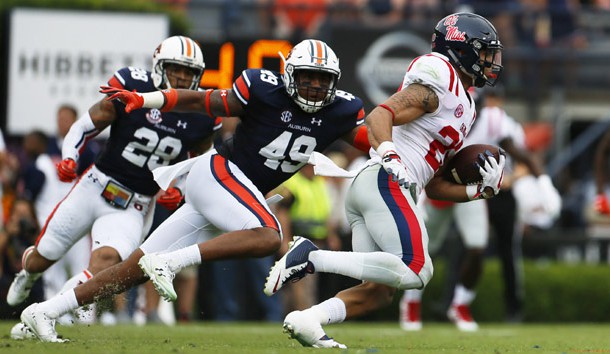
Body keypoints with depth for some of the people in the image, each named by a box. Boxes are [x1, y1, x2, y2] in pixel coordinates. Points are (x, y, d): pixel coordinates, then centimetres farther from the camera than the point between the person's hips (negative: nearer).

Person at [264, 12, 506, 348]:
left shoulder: (462, 106, 26)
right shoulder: (440, 81, -3)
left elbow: (435, 185, 25)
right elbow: (380, 116, -16)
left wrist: (480, 189, 12)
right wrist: (389, 156, -32)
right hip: (386, 184, -10)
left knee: (379, 291, 2)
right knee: (415, 272, -21)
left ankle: (305, 320, -11)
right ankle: (313, 258, -22)